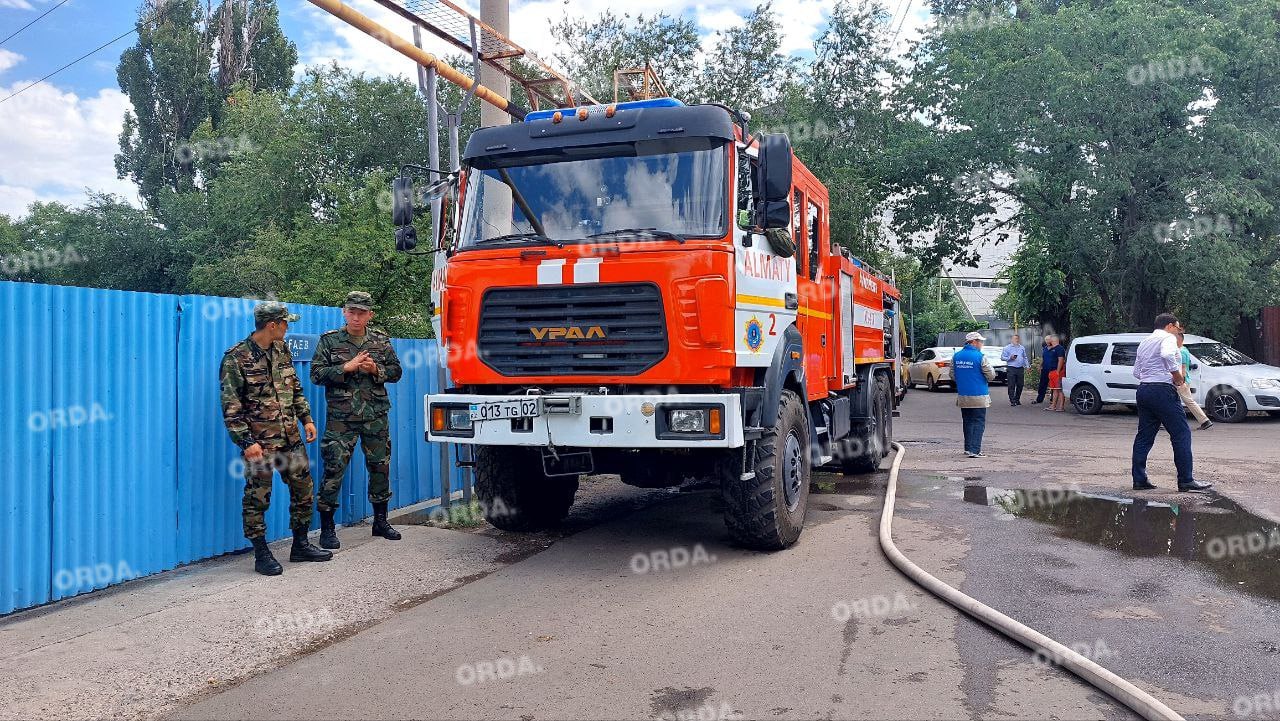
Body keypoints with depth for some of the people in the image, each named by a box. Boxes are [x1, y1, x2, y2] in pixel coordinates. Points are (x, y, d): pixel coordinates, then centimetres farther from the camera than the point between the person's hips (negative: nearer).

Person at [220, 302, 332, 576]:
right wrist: (246, 442, -17)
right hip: (259, 441, -7)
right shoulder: (236, 358, -11)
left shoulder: (282, 350, 9)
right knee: (257, 498, 1)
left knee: (303, 488, 11)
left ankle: (300, 545, 24)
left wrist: (306, 418, 11)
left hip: (290, 437, 7)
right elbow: (231, 407, -13)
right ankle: (262, 555, 12)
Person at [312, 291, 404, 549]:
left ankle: (380, 521, 25)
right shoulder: (330, 341, 1)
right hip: (341, 417, -3)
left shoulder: (381, 340, 8)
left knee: (380, 466, 10)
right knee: (334, 469, -5)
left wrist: (375, 370, -9)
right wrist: (347, 367, -15)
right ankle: (327, 528, 5)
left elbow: (396, 371, 10)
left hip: (376, 416, 3)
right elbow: (316, 374, -5)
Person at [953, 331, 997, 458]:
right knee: (978, 423, -1)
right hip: (978, 396, -6)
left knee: (967, 422, 16)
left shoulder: (956, 356, 4)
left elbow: (952, 374, 11)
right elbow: (991, 375, -10)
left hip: (962, 396, 6)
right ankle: (974, 450, -7)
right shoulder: (981, 357, -13)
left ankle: (968, 448, 20)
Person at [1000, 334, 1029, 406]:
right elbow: (1002, 357, 2)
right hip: (1011, 368, -4)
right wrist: (1010, 358, -13)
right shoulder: (1007, 348, 4)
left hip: (1020, 369, 4)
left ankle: (1017, 399, 19)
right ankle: (1012, 401, -3)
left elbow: (1025, 358, 21)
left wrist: (1027, 366, 10)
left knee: (1020, 385, 5)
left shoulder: (1022, 348, 17)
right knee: (1011, 386, -6)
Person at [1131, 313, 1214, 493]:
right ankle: (1186, 481, -4)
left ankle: (1139, 480, 6)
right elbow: (1167, 355, -26)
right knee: (1182, 434, -3)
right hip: (1162, 390, -8)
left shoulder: (1144, 342, 21)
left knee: (1144, 436, 8)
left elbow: (1136, 372, 20)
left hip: (1143, 389, 9)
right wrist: (1177, 375, -16)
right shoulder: (1168, 338, -3)